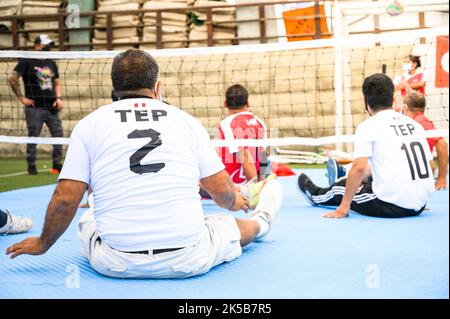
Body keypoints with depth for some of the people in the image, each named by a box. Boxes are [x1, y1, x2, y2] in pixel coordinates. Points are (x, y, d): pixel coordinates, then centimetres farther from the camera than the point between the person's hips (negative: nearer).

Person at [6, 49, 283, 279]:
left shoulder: (89, 124, 3)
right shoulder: (186, 120, 5)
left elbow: (66, 197, -1)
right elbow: (222, 190, 6)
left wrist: (43, 243, 17)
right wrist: (235, 203, 30)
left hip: (116, 264, 0)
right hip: (187, 260, 1)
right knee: (231, 226, 30)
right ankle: (261, 223, 61)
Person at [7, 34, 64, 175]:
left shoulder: (51, 64, 15)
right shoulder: (27, 62, -3)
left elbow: (57, 83, 22)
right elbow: (12, 78, -6)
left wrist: (58, 98, 4)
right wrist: (21, 97, -6)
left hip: (52, 107, 5)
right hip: (35, 108, -5)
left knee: (58, 135, 3)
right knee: (33, 137, 0)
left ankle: (57, 165, 14)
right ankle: (31, 166, 10)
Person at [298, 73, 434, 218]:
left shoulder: (367, 126, -7)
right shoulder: (415, 124, 10)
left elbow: (359, 167, -16)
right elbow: (430, 165, 14)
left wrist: (343, 207, -9)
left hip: (390, 207, -6)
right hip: (420, 205, 6)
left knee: (342, 187, 21)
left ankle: (316, 195, 52)